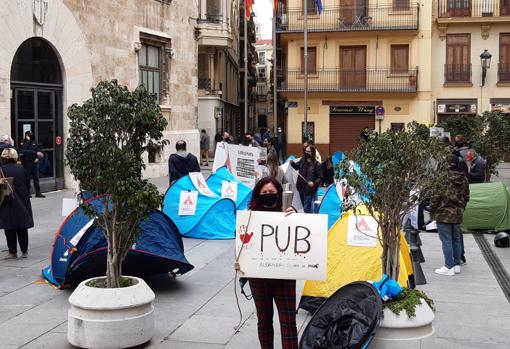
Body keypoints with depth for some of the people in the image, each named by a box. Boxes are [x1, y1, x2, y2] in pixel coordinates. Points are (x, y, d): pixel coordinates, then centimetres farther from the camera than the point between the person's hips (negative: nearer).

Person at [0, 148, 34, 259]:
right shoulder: (20, 168, -2)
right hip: (22, 203, 4)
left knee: (10, 229, 5)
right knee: (22, 228, 13)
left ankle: (13, 252, 8)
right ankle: (24, 251, 18)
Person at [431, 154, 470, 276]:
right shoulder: (464, 179, 6)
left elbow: (436, 196, -14)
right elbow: (466, 197, 16)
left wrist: (432, 209, -2)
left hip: (443, 213, -6)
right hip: (458, 214, 6)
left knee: (446, 240, -1)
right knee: (456, 239, 16)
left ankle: (449, 267, 1)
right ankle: (457, 265, 23)